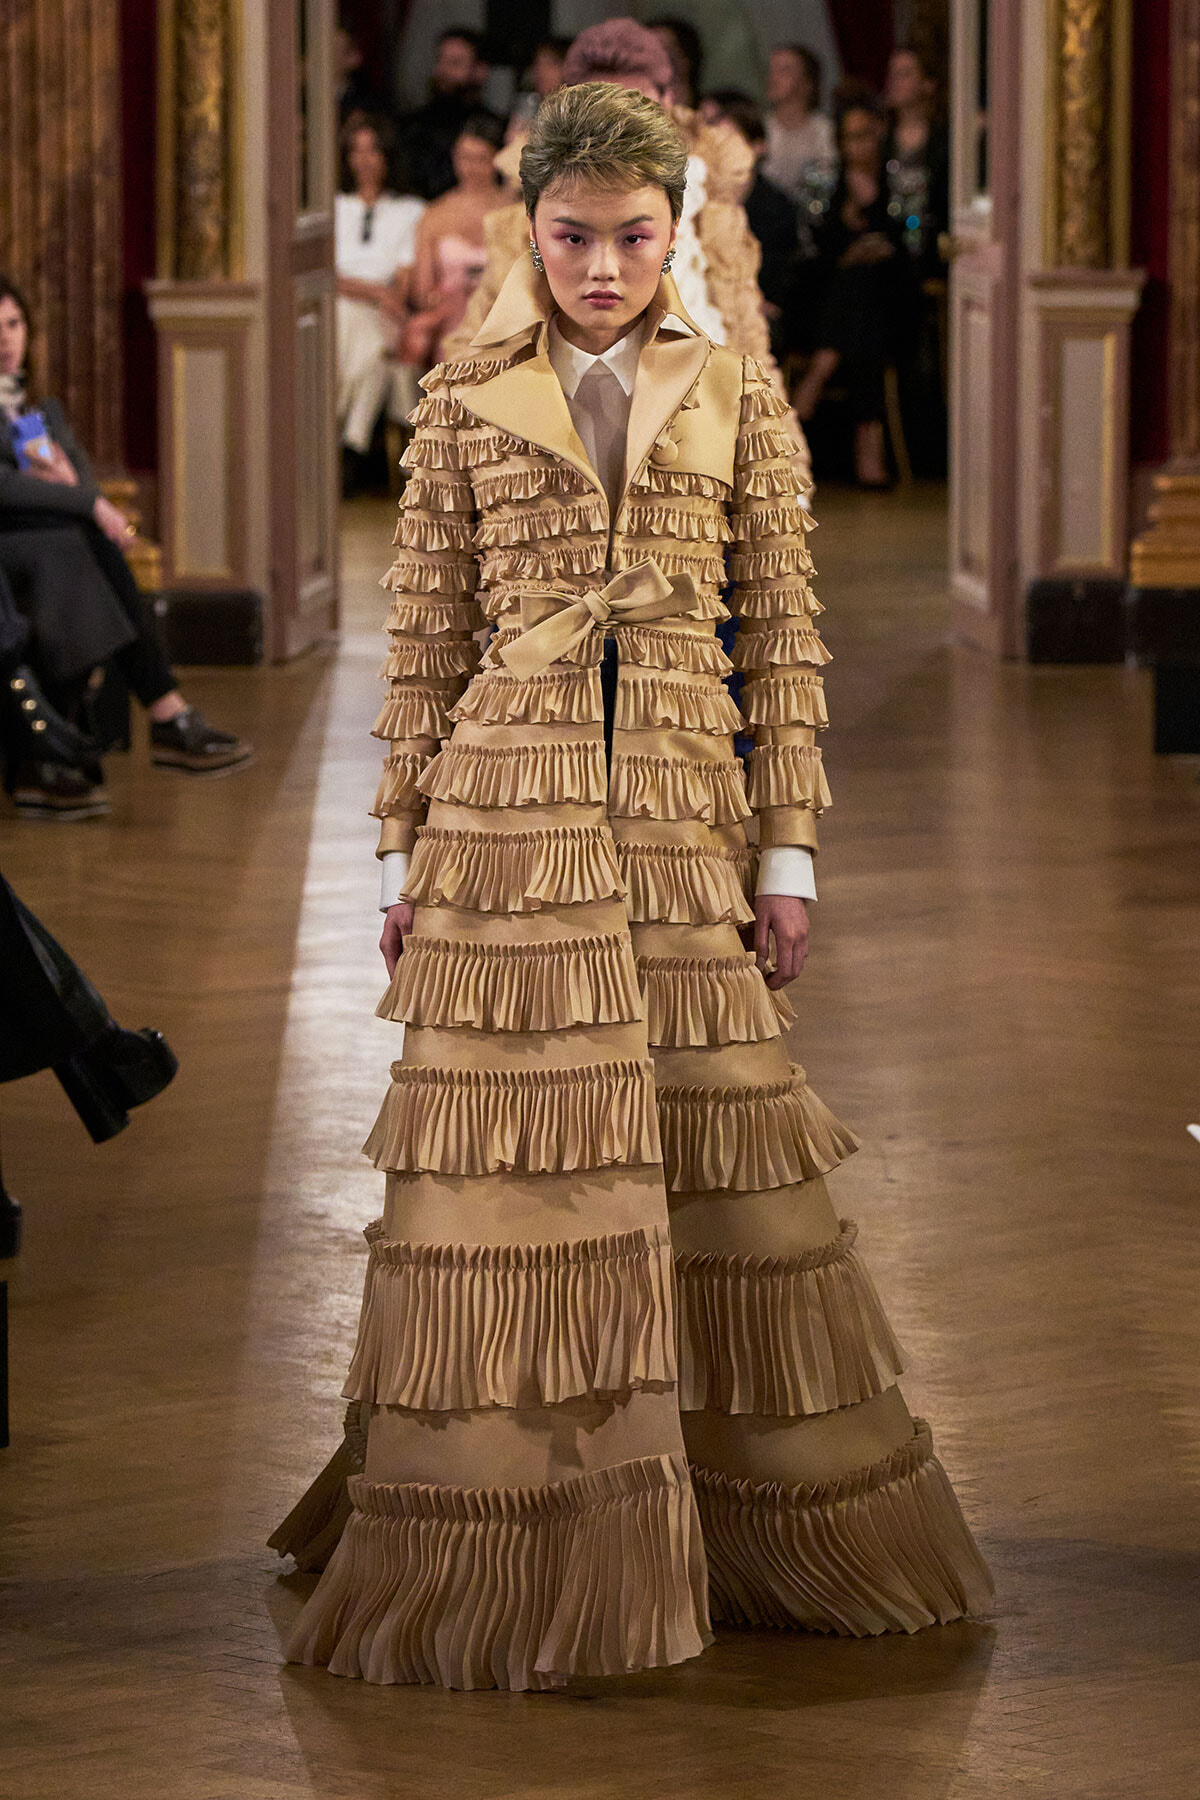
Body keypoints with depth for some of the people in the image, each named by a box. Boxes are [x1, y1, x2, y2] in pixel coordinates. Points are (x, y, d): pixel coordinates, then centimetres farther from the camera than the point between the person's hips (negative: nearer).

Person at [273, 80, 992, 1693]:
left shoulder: (737, 402, 8)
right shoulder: (469, 407, 5)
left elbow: (786, 638, 7)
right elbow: (424, 644, 7)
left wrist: (790, 851, 3)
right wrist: (404, 856, 3)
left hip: (684, 817, 1)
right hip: (508, 808, -1)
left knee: (719, 1163, 2)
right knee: (510, 1165, -4)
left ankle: (757, 1533, 15)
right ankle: (507, 1549, 3)